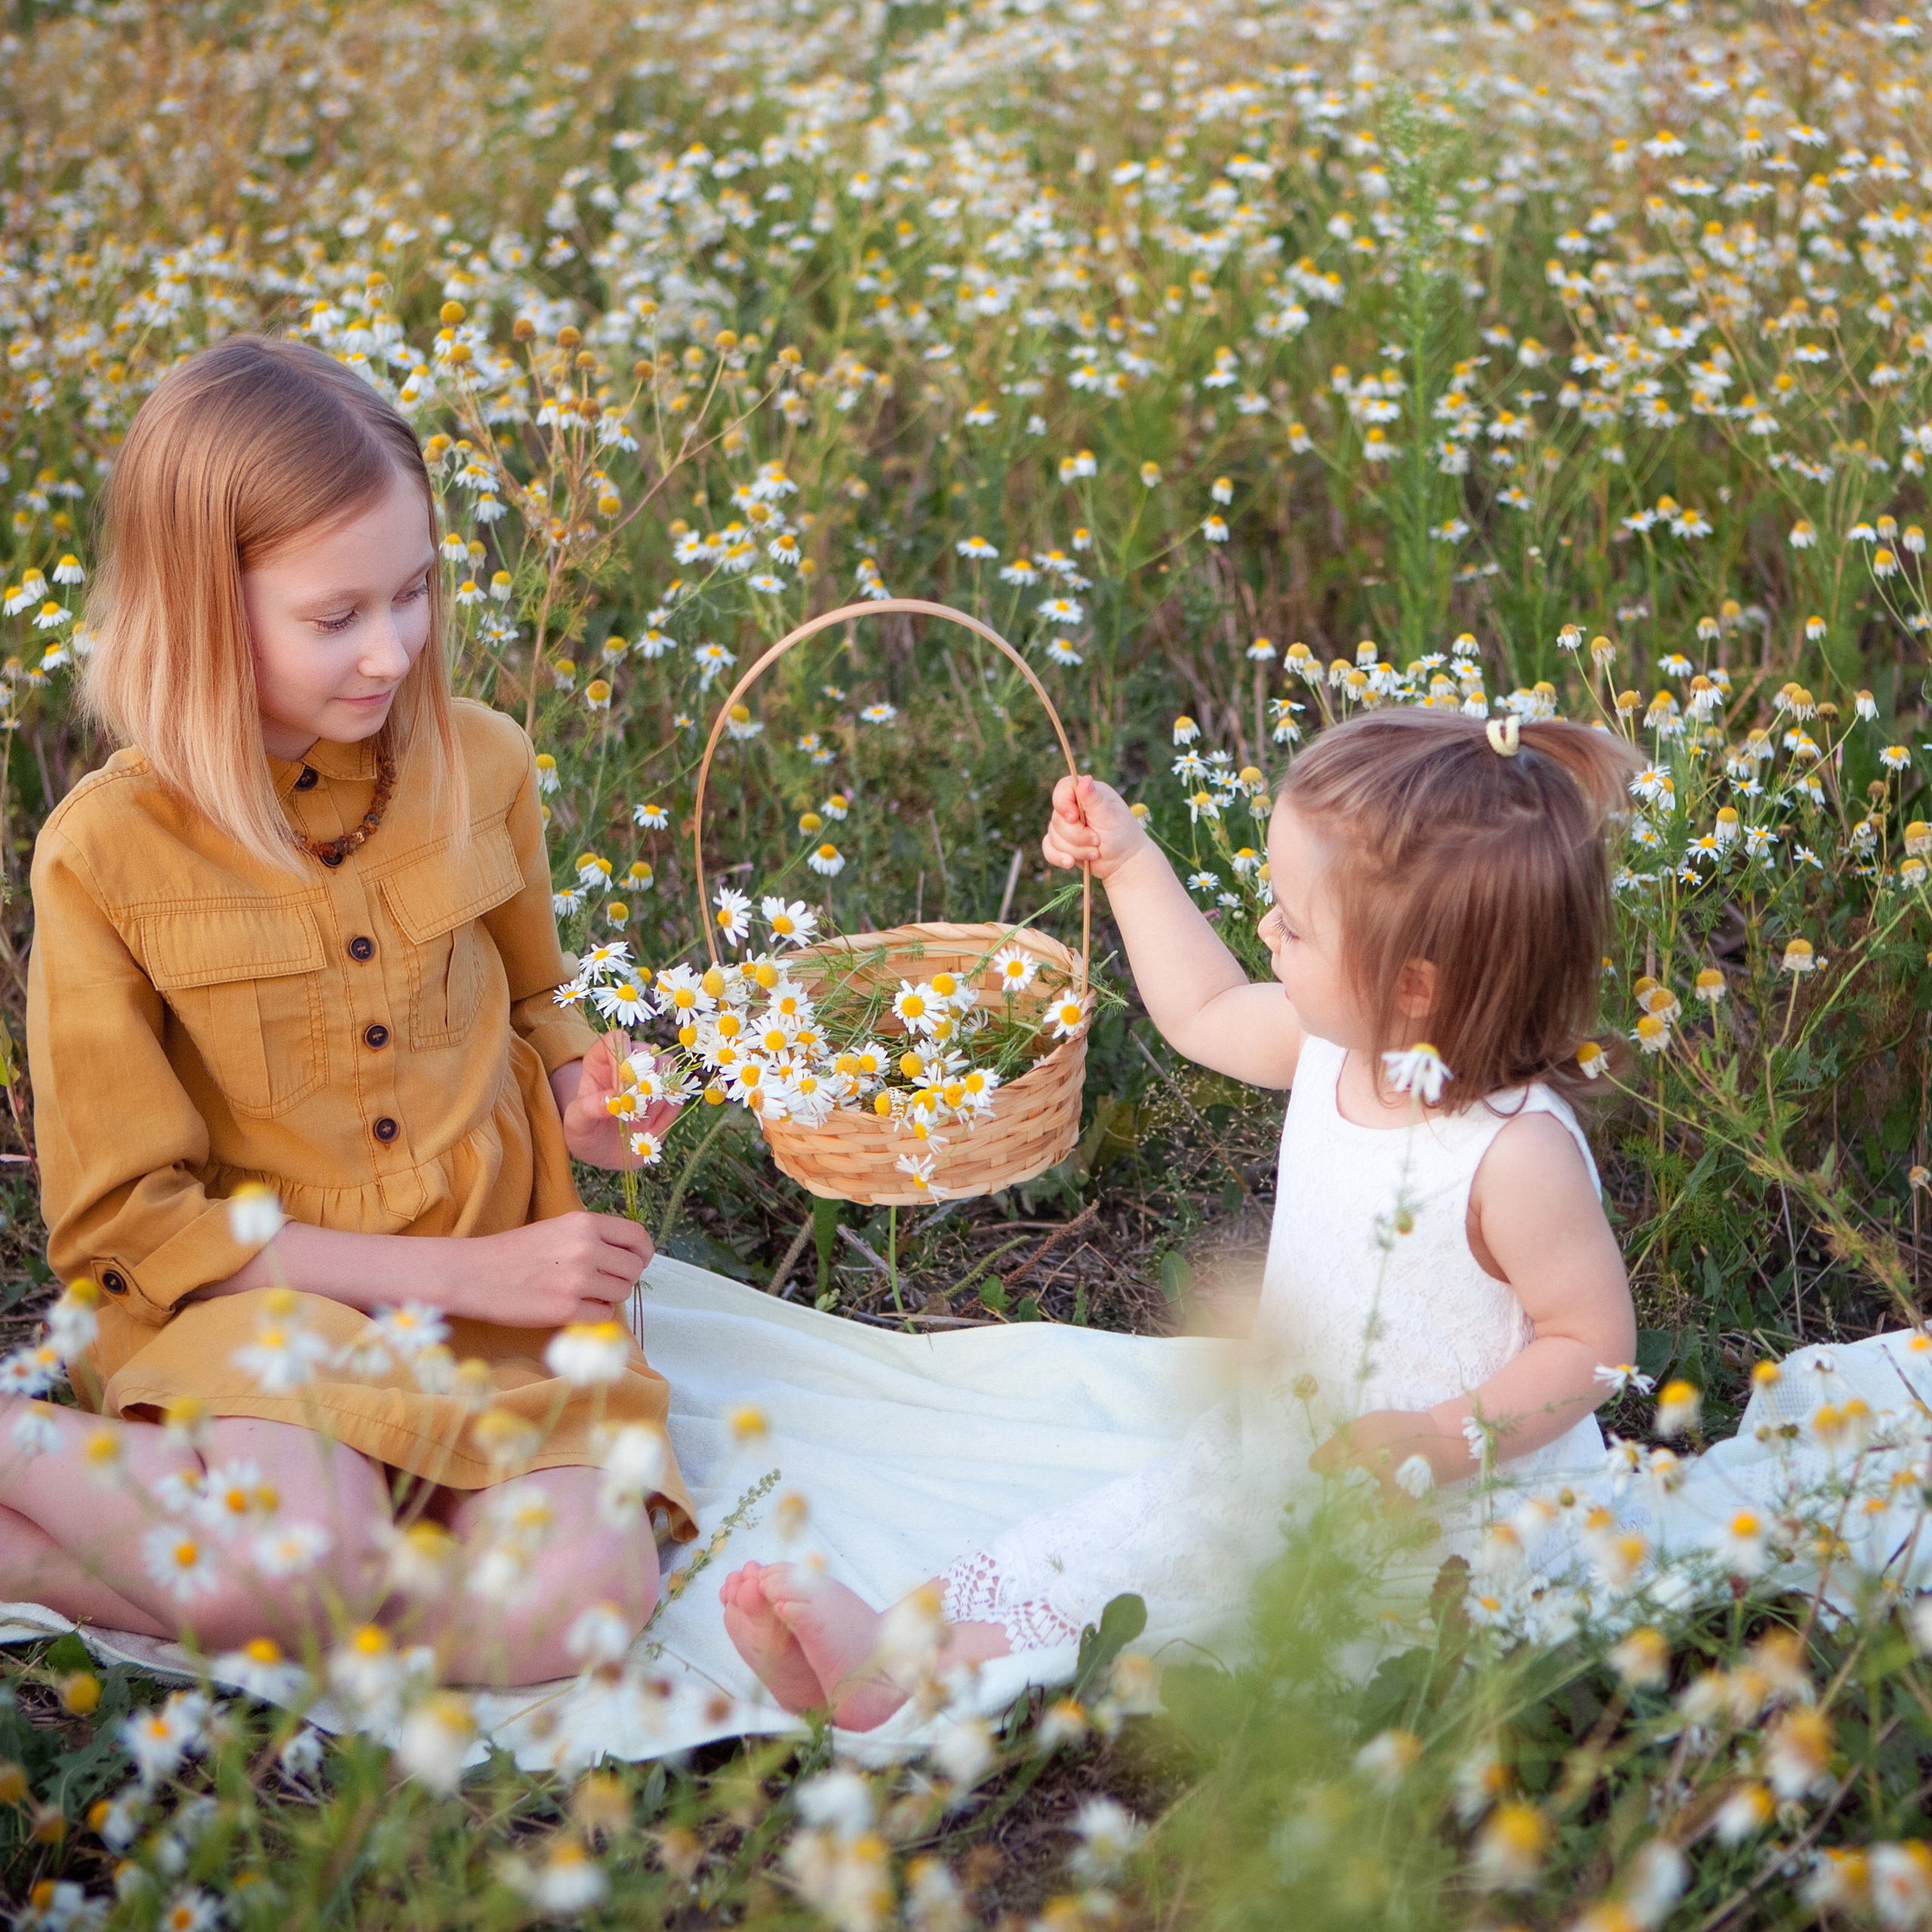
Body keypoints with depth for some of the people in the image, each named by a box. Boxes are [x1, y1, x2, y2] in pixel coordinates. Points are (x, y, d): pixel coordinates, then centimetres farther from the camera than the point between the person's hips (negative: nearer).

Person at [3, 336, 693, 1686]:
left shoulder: (481, 765, 2)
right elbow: (128, 1219, -7)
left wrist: (574, 1096, -4)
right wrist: (463, 1272, -13)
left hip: (502, 1288, 5)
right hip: (252, 1306, -4)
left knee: (579, 1602, -24)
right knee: (305, 1579, -35)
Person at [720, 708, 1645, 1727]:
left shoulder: (1517, 1154, -29)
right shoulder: (1340, 1040, -5)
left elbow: (1595, 1341, -20)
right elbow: (1207, 1013, 16)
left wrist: (1441, 1443, -29)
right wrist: (1130, 863, 14)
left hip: (1453, 1503, -8)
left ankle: (923, 1677, -26)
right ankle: (895, 1636, -9)